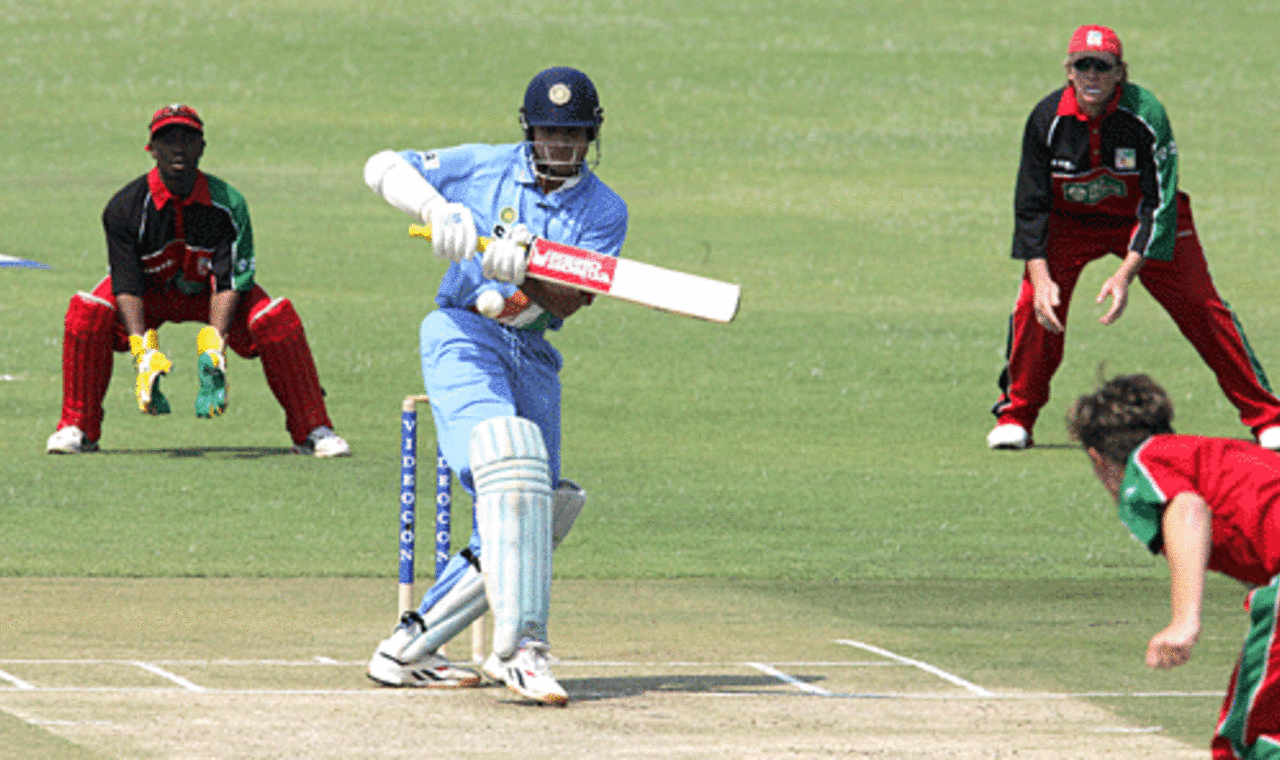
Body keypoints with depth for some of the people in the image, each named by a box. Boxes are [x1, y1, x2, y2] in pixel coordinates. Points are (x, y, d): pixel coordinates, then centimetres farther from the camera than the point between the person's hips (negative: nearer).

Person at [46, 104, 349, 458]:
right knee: (88, 313, -30)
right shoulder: (125, 207, -25)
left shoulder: (229, 204, -24)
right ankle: (78, 427, -14)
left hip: (207, 292, 0)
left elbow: (228, 283, -28)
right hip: (151, 292, 0)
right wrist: (143, 351, -42)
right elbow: (127, 286, -28)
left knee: (277, 319, -26)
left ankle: (312, 430, -11)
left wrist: (214, 345, -43)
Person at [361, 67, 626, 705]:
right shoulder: (484, 168, 2)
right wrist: (437, 207, -19)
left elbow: (568, 301, -9)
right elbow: (382, 167, -1)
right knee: (508, 458, -29)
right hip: (462, 336, -5)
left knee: (530, 525, 1)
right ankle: (520, 646, -40)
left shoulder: (604, 211, 5)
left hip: (534, 358, 5)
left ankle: (408, 649, 12)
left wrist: (524, 270, -30)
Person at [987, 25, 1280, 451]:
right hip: (1071, 222, 1)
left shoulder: (1147, 116, -27)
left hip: (1141, 219, -1)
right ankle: (1016, 414, 3)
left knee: (1201, 307, -9)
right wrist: (1040, 275, -27)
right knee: (1035, 302, -18)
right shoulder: (1048, 119, -22)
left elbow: (1159, 207, -26)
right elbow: (1031, 208, -15)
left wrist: (1125, 276, -34)